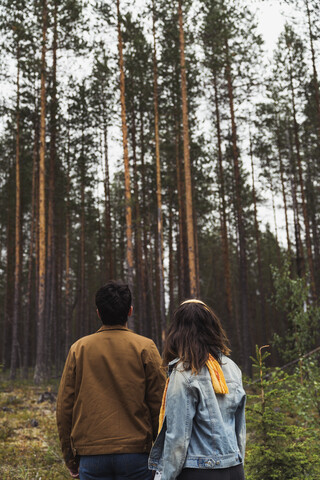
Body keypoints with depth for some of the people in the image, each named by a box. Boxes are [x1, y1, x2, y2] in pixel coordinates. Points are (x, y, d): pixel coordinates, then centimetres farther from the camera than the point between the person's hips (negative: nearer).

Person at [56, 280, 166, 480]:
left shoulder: (79, 348, 4)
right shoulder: (145, 347, -2)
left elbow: (64, 406, 5)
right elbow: (159, 403, -4)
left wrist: (70, 458, 14)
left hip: (91, 456, 2)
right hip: (135, 452, -1)